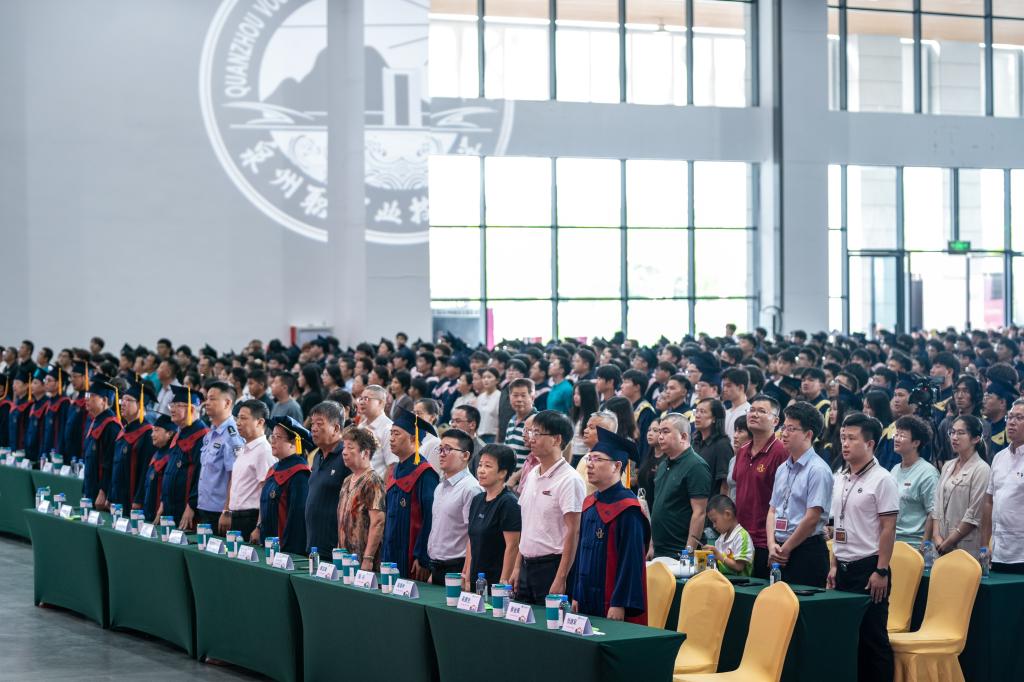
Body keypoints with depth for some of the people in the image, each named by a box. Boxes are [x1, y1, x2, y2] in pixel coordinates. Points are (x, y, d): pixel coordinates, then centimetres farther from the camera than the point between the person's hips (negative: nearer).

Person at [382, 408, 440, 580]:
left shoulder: (424, 473, -13)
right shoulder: (396, 471, 14)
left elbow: (430, 518, -18)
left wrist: (422, 558, -21)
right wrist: (386, 555, 16)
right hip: (392, 556, 8)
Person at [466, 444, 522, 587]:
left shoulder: (509, 503, -12)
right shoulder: (477, 501, 11)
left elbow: (512, 546, -15)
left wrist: (504, 582, -18)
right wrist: (468, 576, 12)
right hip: (476, 580, 7)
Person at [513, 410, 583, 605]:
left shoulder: (569, 480, -12)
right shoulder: (531, 475, 12)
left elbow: (573, 532, -16)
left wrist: (560, 580, -20)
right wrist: (518, 566, 15)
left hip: (552, 565, -8)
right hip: (527, 565, 8)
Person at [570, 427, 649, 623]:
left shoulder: (627, 509, -13)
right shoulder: (589, 504, 12)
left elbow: (631, 560, -17)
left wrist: (619, 605, -20)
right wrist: (576, 596, 15)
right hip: (587, 603, 8)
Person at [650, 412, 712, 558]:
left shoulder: (696, 466, -12)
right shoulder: (664, 464, 15)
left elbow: (699, 513, -17)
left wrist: (689, 551, -21)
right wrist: (652, 545, 17)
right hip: (659, 551, 8)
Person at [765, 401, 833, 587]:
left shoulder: (818, 470, -10)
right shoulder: (783, 469, 15)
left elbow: (812, 518, -15)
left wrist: (784, 550, -9)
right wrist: (772, 544, -1)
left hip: (807, 550, -7)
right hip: (780, 553, 7)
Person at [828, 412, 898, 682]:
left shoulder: (881, 480, -9)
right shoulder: (840, 480, 14)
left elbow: (888, 528, -12)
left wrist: (881, 571, -16)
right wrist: (834, 565, 16)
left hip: (869, 567, -7)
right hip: (844, 568, 7)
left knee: (873, 638, -3)